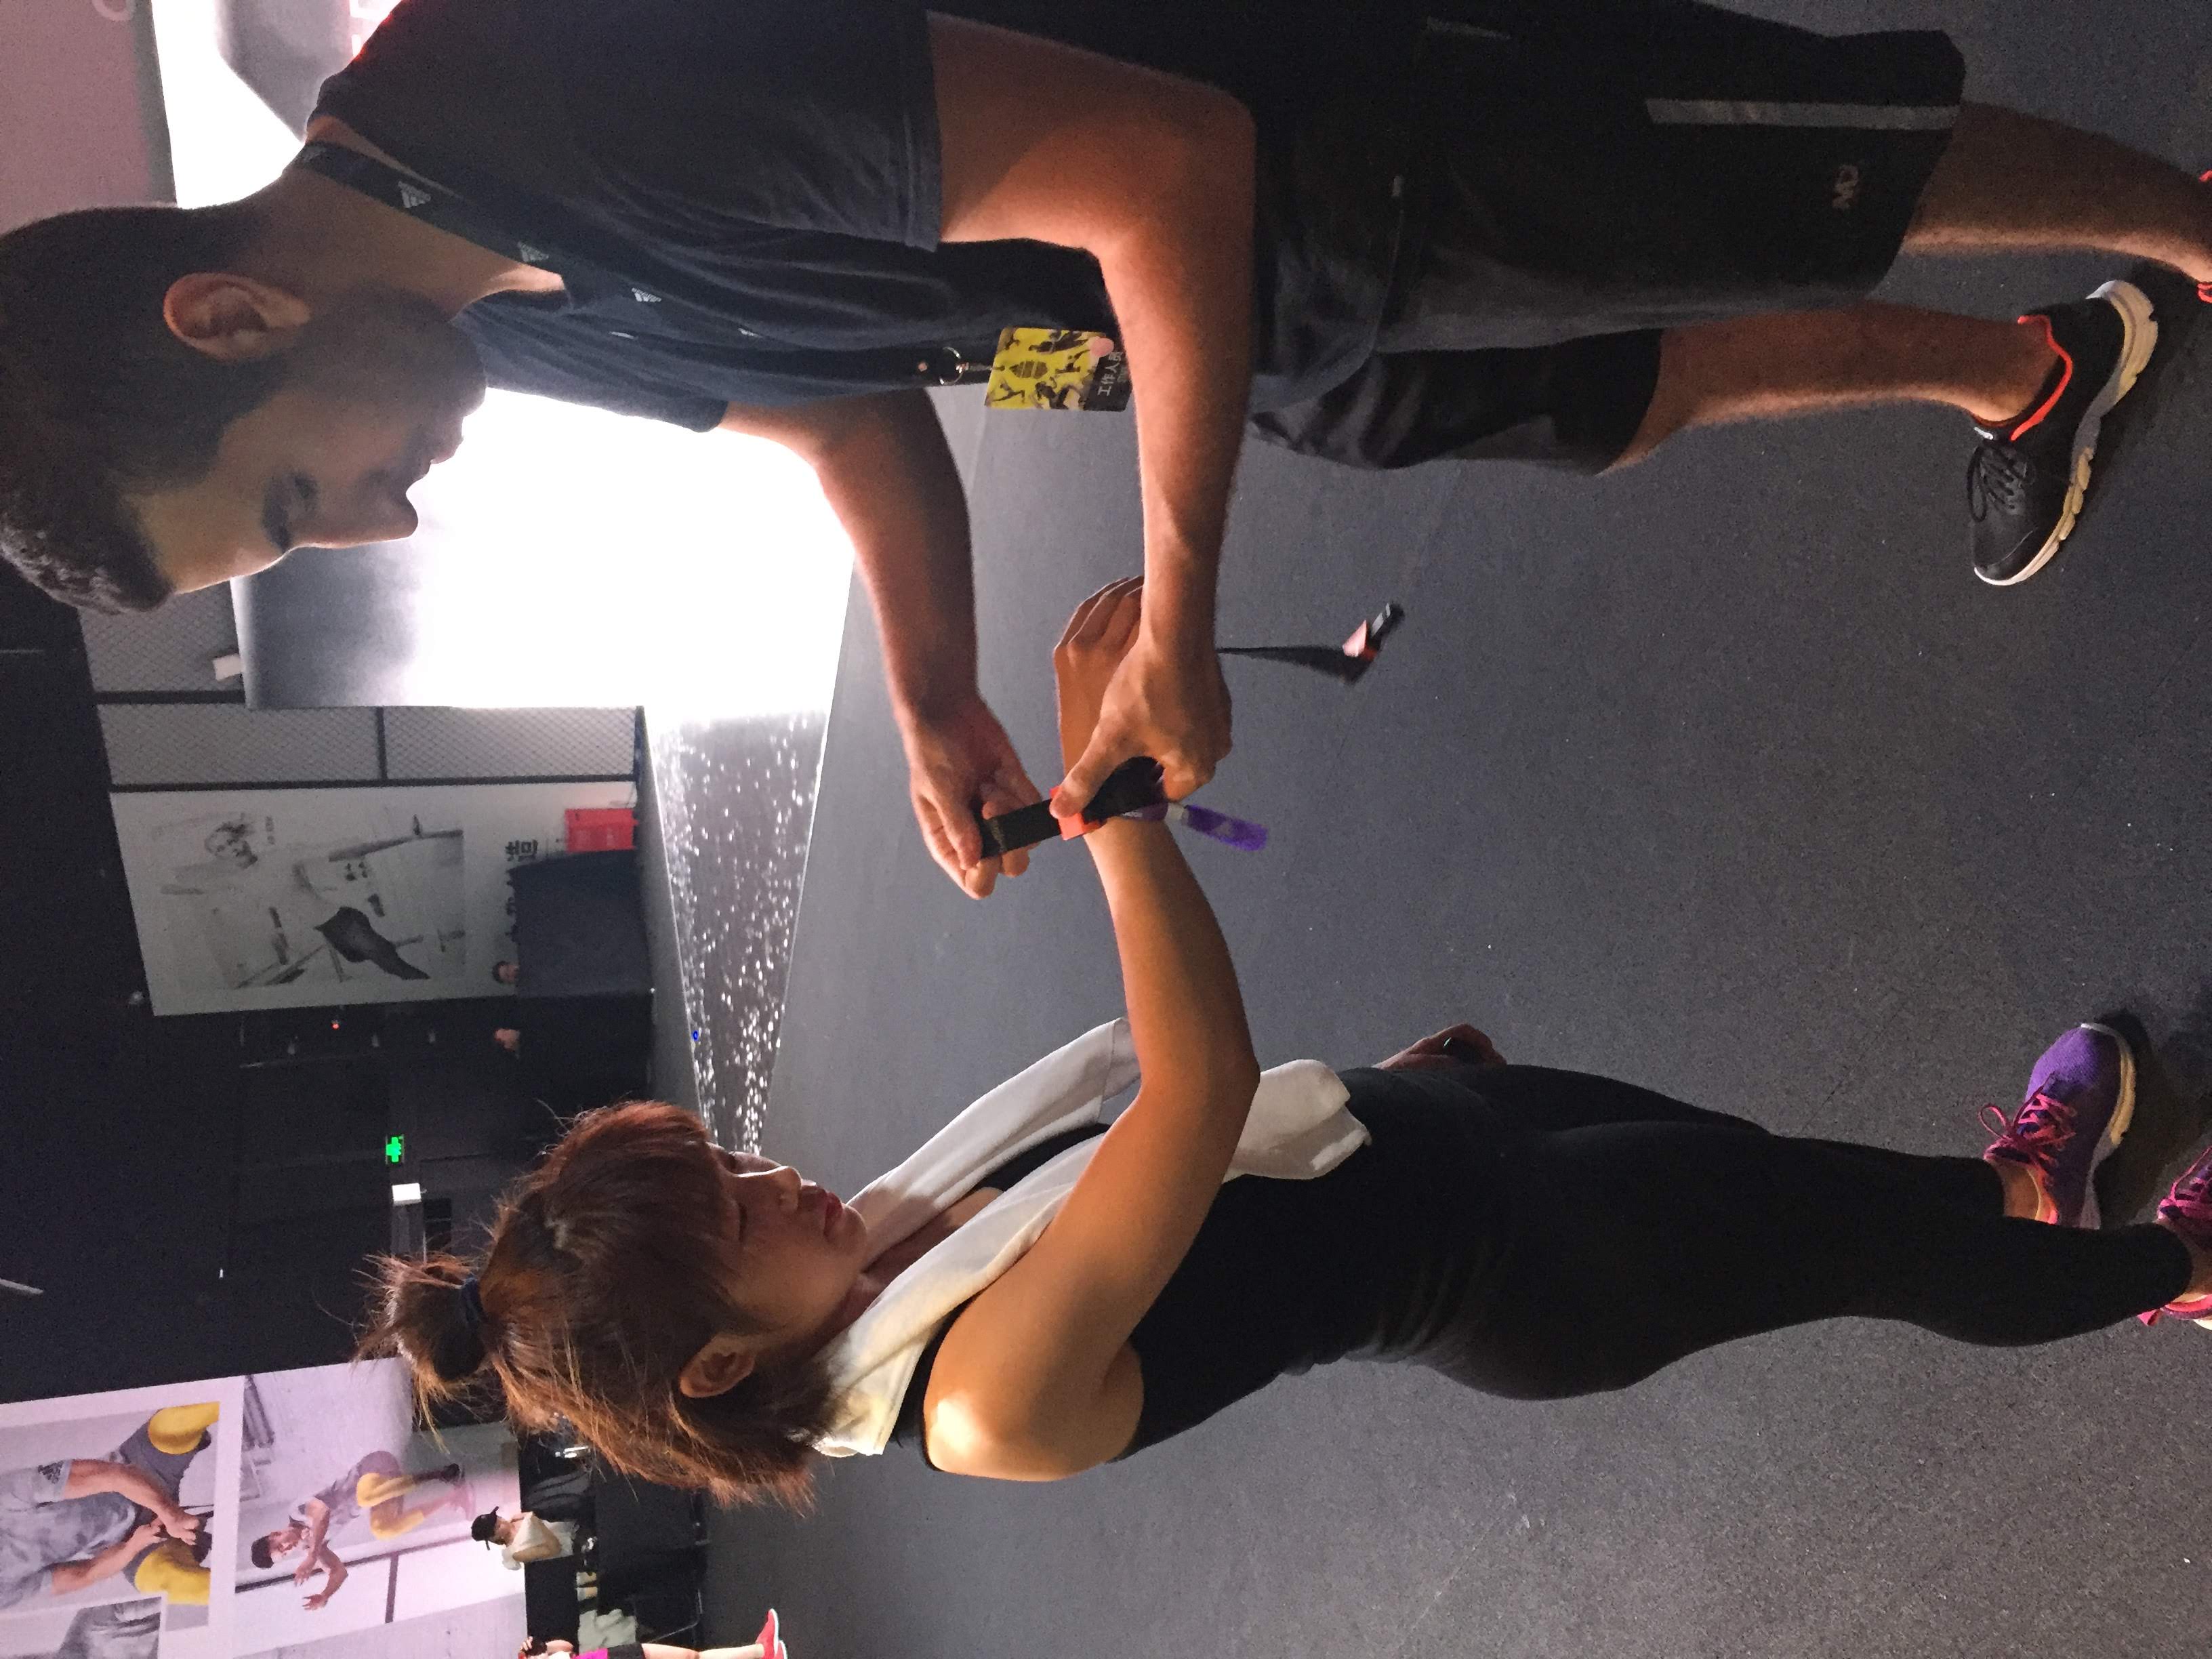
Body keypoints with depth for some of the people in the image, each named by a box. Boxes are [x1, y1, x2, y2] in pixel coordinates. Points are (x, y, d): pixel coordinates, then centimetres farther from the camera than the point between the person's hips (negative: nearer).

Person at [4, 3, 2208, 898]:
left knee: (1858, 198, 4)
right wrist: (935, 706, -4)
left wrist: (1172, 623, -28)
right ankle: (2021, 377, 44)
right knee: (1620, 409, 21)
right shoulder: (512, 314, -3)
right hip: (1284, 303, 7)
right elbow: (849, 408, 8)